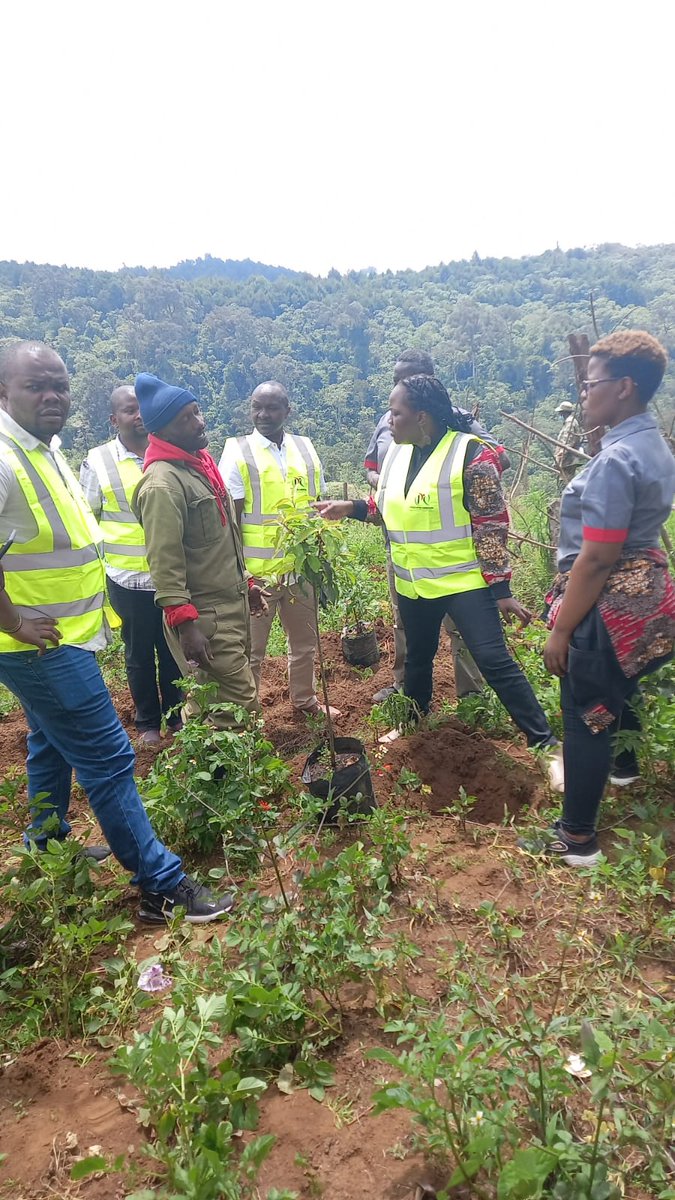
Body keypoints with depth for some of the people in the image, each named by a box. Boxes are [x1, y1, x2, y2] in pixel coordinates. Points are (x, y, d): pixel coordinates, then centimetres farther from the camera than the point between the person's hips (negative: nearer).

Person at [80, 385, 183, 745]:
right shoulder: (97, 462, -3)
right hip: (129, 579, -1)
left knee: (174, 650, 13)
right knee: (139, 654, 12)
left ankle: (176, 716, 31)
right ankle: (147, 723, 29)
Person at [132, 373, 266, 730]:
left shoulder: (200, 462, 11)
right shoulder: (162, 484, -19)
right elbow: (164, 563, -23)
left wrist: (245, 581, 22)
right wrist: (184, 626, -25)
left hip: (232, 606, 9)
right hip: (203, 617, -9)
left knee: (210, 701, 17)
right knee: (239, 705, -6)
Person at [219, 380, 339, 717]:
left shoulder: (305, 449, 5)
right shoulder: (237, 453, -8)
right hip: (257, 573, -5)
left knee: (305, 641, 20)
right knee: (251, 648, 7)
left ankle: (305, 699, 40)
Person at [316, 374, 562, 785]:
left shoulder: (471, 454, -16)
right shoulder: (397, 454, 5)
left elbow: (491, 525, -16)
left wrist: (500, 589, -17)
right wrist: (350, 507, 1)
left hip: (464, 582, -6)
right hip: (413, 584, 7)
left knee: (494, 660, -8)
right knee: (418, 656, 22)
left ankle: (547, 744, 1)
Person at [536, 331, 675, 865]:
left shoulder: (616, 459, -24)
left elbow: (596, 560, -26)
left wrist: (561, 629, -20)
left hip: (608, 605, -10)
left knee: (585, 716, 2)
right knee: (620, 690, 30)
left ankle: (578, 838, 14)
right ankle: (625, 767, 56)